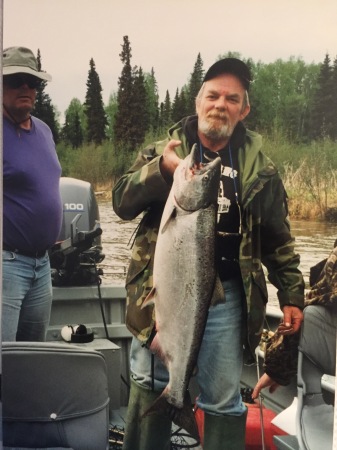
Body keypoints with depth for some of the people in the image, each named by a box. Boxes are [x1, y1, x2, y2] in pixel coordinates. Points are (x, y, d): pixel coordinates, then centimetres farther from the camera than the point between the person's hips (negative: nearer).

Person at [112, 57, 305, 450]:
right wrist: (160, 169, -24)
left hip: (225, 295, 0)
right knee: (150, 386, 12)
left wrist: (291, 294, 7)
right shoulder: (163, 151, 3)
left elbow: (277, 239, 11)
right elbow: (122, 203, -7)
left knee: (223, 399, 7)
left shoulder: (260, 168, 6)